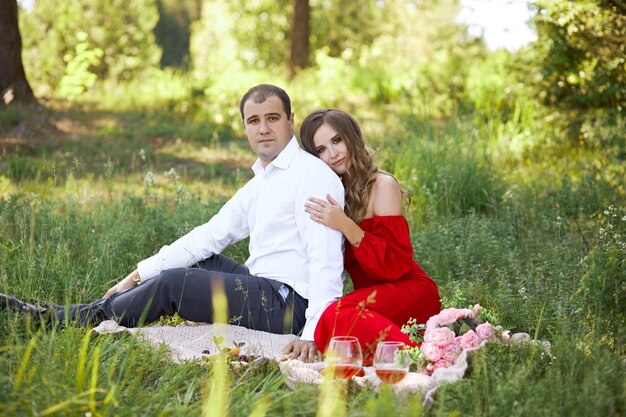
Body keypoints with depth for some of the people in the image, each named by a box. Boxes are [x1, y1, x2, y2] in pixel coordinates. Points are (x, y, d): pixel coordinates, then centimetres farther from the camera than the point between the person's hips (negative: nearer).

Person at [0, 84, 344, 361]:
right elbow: (209, 236, 16)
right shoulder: (260, 184, 18)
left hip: (290, 305, -9)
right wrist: (137, 276, 10)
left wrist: (314, 331, -31)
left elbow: (326, 260, -22)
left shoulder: (311, 174, -12)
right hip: (267, 292, 9)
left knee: (172, 282, -12)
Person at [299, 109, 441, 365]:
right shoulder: (328, 193, 14)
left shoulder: (382, 185, -3)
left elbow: (395, 265, -12)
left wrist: (346, 226, -21)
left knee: (337, 318, -36)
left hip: (408, 290, -5)